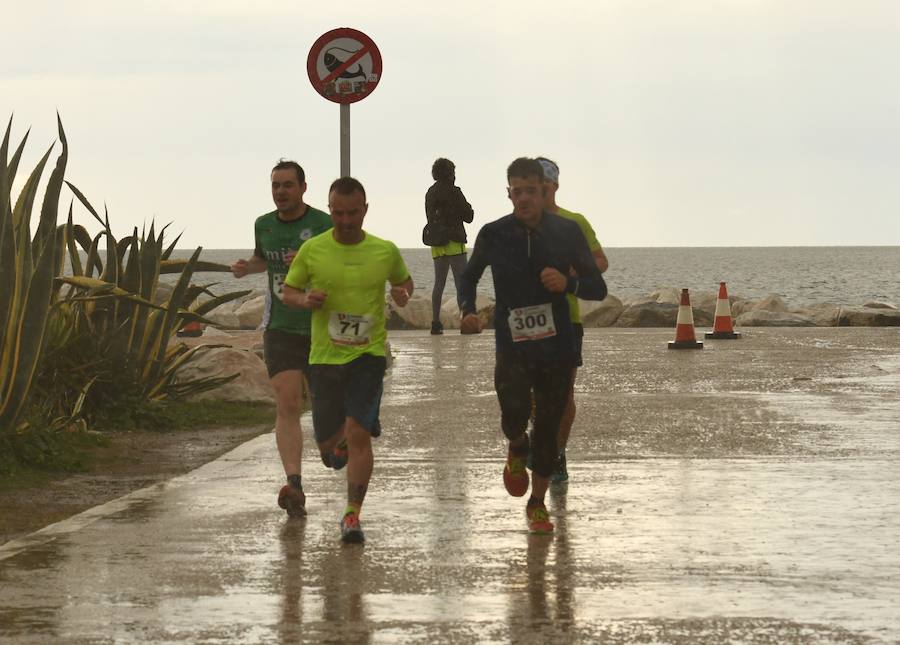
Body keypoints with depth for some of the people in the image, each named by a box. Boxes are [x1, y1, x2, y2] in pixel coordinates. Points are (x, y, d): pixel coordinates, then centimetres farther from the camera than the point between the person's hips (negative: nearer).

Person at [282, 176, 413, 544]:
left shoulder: (385, 251, -1)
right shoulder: (312, 250, -3)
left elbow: (404, 280, 18)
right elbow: (288, 292, 8)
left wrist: (403, 293, -5)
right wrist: (306, 300, -15)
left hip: (368, 353, -1)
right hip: (324, 355, 2)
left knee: (358, 432, -16)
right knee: (328, 439, 9)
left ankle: (353, 514, -10)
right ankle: (342, 441, 48)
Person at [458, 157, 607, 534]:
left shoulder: (567, 232, -1)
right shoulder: (493, 235, 0)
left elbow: (598, 288, 4)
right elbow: (470, 276, 18)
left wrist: (569, 283, -17)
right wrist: (468, 309, -2)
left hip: (557, 346, 1)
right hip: (512, 344, -1)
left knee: (548, 428, 5)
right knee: (514, 413, -22)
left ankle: (537, 503, 25)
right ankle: (517, 449, 15)